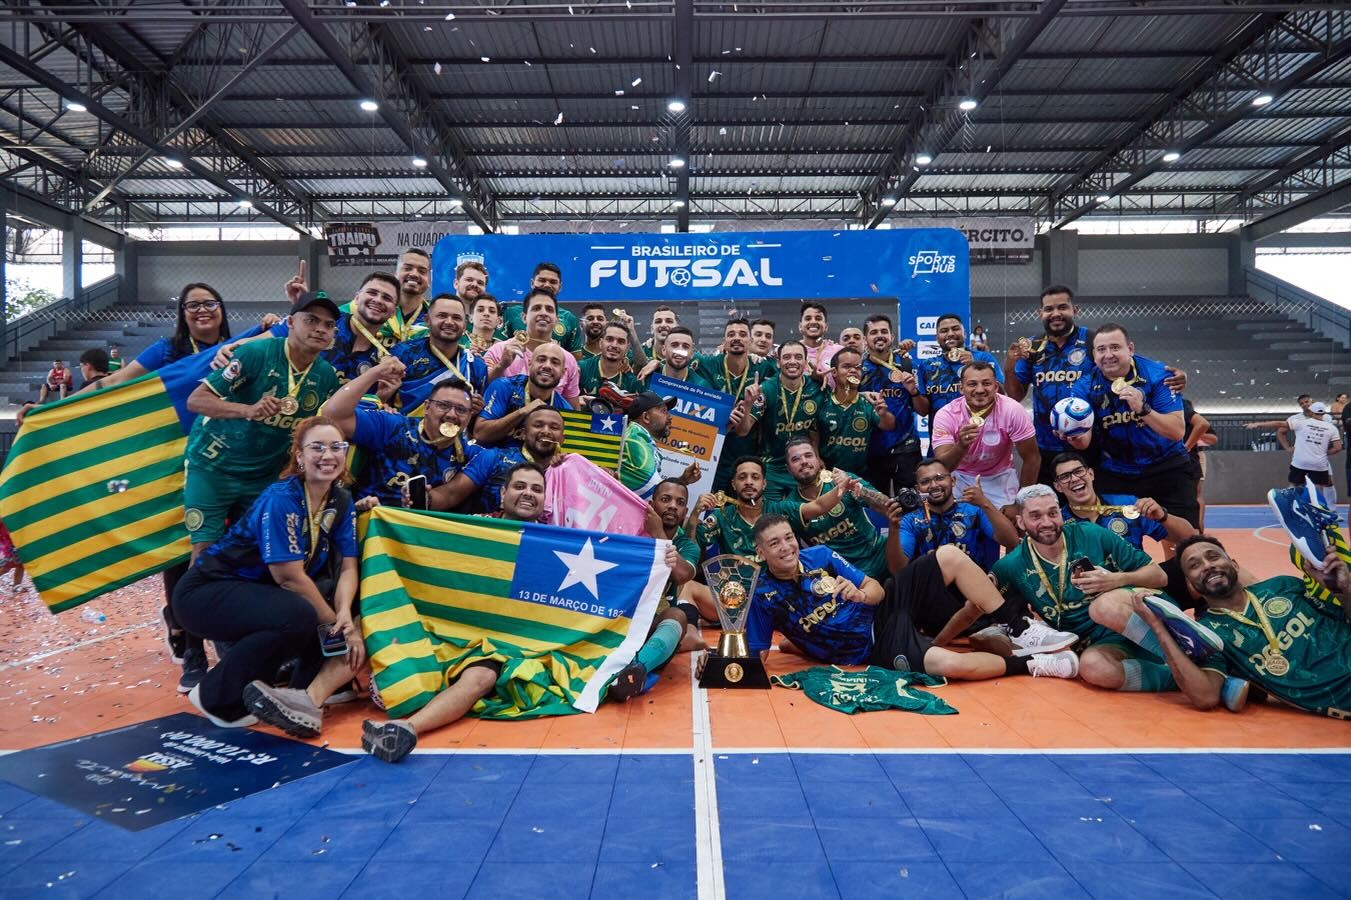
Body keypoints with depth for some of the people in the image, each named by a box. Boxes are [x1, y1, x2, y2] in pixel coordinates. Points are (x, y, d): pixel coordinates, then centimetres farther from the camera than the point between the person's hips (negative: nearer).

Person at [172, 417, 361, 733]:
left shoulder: (341, 501, -3)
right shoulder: (280, 499, -24)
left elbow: (348, 567, -7)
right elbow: (290, 576, -25)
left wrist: (345, 615, -25)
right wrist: (336, 623, -18)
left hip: (261, 592, 8)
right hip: (206, 591, -7)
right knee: (299, 617, -33)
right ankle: (217, 697, -11)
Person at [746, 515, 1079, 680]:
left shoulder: (819, 555, 0)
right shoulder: (763, 595, -12)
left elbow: (876, 589, 3)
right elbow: (755, 658, -11)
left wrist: (861, 594, -21)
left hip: (886, 607, 5)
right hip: (877, 646, -5)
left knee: (950, 556, -13)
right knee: (952, 664, -31)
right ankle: (1030, 664, -4)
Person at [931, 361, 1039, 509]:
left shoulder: (1012, 410, -23)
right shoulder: (946, 415, -23)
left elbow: (1032, 458, -12)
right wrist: (961, 446, -49)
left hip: (1000, 476, 0)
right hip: (960, 477, 0)